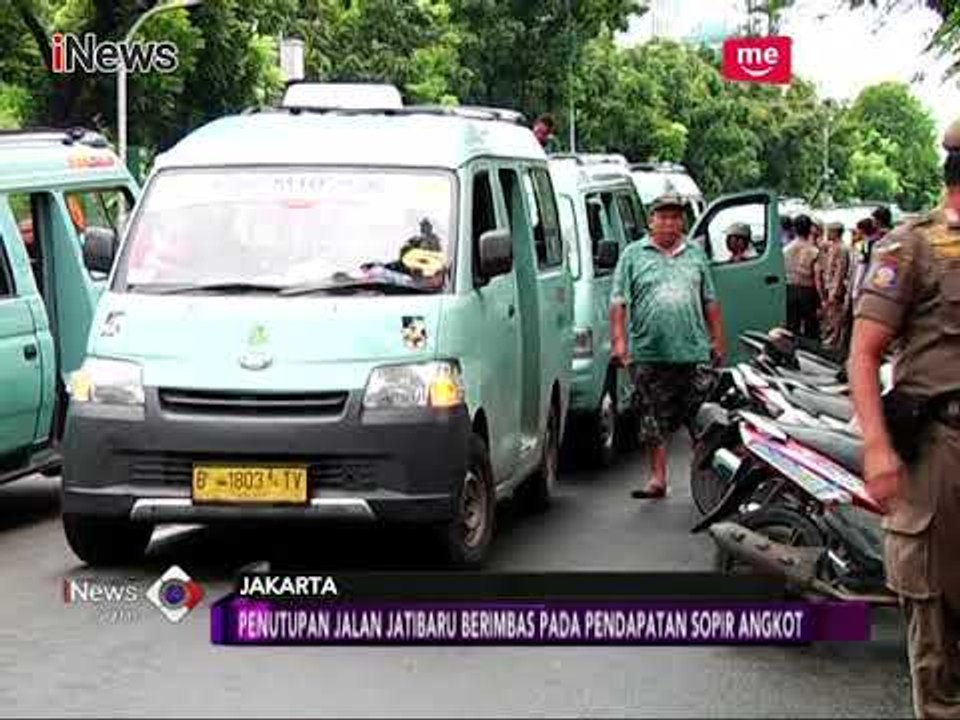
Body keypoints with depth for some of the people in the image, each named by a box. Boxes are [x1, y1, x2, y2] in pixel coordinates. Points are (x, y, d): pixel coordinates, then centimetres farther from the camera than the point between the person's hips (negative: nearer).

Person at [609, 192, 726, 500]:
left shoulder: (696, 255, 14)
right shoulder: (633, 255, 5)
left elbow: (710, 301, 18)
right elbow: (618, 302, 0)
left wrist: (718, 340, 13)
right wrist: (618, 341, -9)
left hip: (694, 352, 2)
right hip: (649, 355, -2)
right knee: (654, 422, 3)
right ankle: (658, 478, 10)